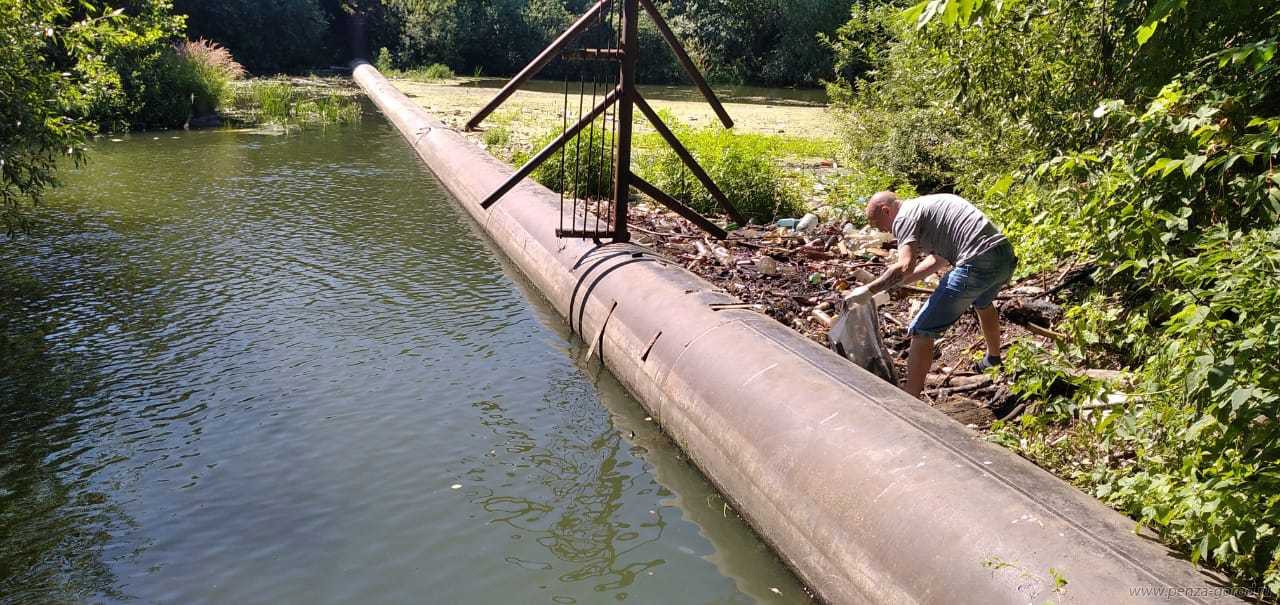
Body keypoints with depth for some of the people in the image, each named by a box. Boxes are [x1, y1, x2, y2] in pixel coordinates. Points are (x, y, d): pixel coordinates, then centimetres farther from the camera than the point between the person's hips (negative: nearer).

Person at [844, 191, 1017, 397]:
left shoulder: (904, 217, -2)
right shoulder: (930, 204, 26)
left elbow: (905, 267, -18)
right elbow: (939, 259, 25)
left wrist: (869, 290, -11)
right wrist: (894, 283, 23)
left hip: (978, 264, -10)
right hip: (1006, 256, 10)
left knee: (921, 332, -2)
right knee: (983, 302, 42)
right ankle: (994, 358, 65)